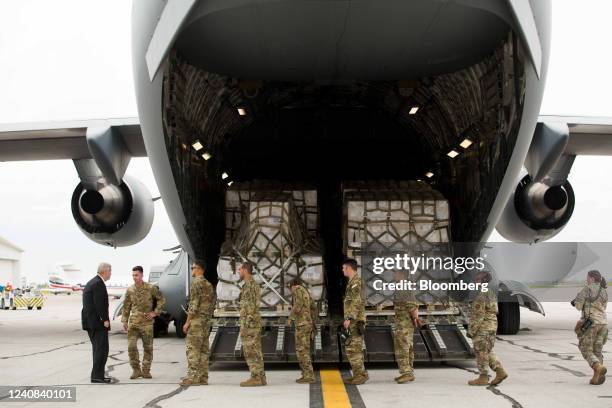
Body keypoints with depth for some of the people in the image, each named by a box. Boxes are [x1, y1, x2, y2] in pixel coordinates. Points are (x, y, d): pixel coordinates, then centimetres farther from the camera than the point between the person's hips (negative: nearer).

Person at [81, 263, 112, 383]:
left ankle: (98, 375, 17)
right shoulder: (99, 284, -14)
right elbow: (99, 304, -20)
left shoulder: (91, 282, 17)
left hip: (90, 322, 10)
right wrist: (105, 320, -17)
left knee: (97, 349, 14)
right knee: (102, 349, -8)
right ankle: (97, 375, -9)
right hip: (98, 322, -10)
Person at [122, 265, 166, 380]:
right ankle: (136, 370, 5)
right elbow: (126, 306, 13)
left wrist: (155, 312, -2)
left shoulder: (151, 288, -4)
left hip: (147, 322, -1)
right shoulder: (129, 290, 4)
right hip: (133, 322, 2)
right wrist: (124, 321, 9)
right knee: (131, 346, -9)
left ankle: (146, 371, 16)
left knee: (148, 347, 4)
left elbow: (161, 300, 6)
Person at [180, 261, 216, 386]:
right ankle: (203, 377, 9)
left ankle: (193, 377, -11)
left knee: (192, 348, -8)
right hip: (207, 320, 9)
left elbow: (194, 304, -16)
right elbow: (213, 302, 17)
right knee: (203, 349, 9)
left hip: (197, 320, -9)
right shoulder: (209, 284, 16)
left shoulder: (196, 283, -10)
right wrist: (208, 317, 20)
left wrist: (187, 321, -13)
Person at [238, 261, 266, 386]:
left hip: (249, 323, -10)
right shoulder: (254, 285, 18)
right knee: (256, 351, 9)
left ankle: (255, 378, -9)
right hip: (255, 323, 10)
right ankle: (260, 378, 8)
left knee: (250, 352, -8)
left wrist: (243, 326, -21)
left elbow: (249, 308, -20)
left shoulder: (248, 285, -14)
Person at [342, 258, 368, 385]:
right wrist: (348, 318, 23)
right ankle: (358, 374, 15)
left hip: (355, 320, -10)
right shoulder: (352, 282, 18)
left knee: (354, 348, -11)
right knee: (351, 348, 12)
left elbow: (356, 302, -20)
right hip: (354, 321, 10)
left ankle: (361, 375, -10)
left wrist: (348, 318, -23)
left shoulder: (356, 281, -13)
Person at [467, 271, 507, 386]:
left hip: (482, 328, -10)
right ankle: (500, 372, 8)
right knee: (487, 352, 14)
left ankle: (483, 378, 4)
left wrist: (471, 331, -16)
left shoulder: (481, 296, -18)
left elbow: (478, 316, -20)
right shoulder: (490, 293, 13)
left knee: (481, 353, -1)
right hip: (491, 327, 10)